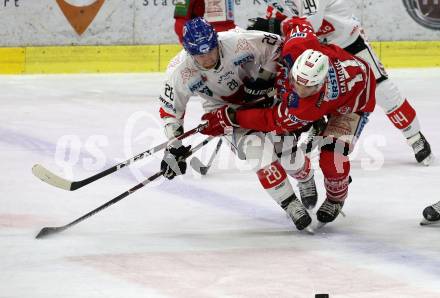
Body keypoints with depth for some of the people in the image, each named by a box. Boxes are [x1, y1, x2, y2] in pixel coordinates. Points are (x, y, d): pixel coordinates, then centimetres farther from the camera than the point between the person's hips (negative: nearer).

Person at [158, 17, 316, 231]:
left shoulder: (238, 42, -31)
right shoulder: (180, 72, -26)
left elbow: (276, 47, -13)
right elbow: (169, 109, -11)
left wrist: (264, 78, -17)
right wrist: (173, 148, -14)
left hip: (259, 97, 0)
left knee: (286, 147, -1)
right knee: (255, 145, -25)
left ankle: (306, 179, 36)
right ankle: (290, 205, -13)